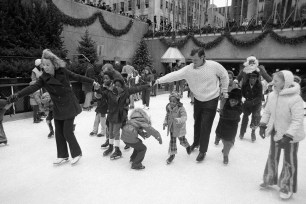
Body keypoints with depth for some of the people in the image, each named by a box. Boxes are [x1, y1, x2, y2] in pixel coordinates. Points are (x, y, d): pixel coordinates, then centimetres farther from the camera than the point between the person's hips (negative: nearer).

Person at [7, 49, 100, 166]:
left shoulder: (63, 72, -10)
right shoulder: (44, 79, -6)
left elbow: (77, 77, 2)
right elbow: (33, 87, -19)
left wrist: (92, 81, 8)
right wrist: (17, 95, -35)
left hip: (69, 107, -4)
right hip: (58, 109, 4)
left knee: (67, 132, -4)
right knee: (59, 133, 9)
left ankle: (77, 154, 17)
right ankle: (63, 156, 28)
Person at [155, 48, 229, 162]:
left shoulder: (214, 66, -17)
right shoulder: (188, 69, -13)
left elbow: (224, 76, 0)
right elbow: (175, 75, -19)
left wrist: (224, 90, 3)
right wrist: (159, 80, -26)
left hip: (211, 101, -3)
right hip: (198, 100, 3)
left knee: (205, 126, -1)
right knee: (197, 123, 19)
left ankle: (203, 151, 17)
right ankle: (196, 142, 44)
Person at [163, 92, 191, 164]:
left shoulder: (181, 108, -24)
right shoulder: (168, 107, -6)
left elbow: (184, 117, -32)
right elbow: (167, 116, 10)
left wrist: (178, 120, -49)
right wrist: (165, 123, -2)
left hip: (179, 127, -4)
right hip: (171, 127, 4)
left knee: (182, 140, 12)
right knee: (172, 141, 9)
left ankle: (187, 146, 48)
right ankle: (172, 154, 24)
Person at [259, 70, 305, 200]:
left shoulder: (295, 99, -27)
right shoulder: (272, 95, -7)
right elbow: (267, 111, 6)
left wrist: (288, 136, -33)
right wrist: (263, 125, -1)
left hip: (290, 135, -6)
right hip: (275, 132, 6)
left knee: (289, 161, 11)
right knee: (272, 156, 19)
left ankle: (287, 188, 29)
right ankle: (269, 180, 38)